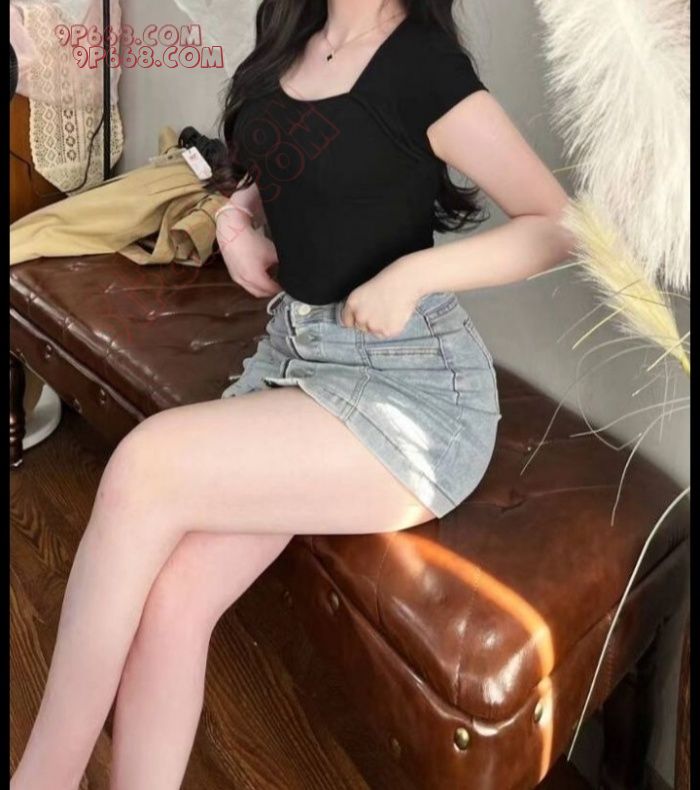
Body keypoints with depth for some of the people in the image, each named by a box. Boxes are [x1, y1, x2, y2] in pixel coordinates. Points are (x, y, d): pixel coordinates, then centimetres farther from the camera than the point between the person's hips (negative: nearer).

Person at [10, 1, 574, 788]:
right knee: (171, 596, -16)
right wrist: (235, 217, 7)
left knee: (146, 464, -24)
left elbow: (562, 222, -8)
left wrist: (414, 273, -21)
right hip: (291, 347, 7)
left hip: (413, 380, -6)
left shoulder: (425, 65, -10)